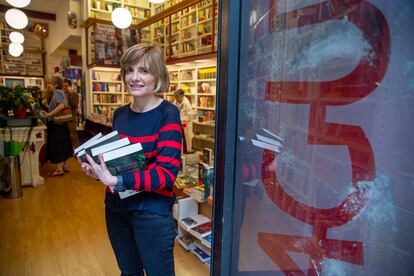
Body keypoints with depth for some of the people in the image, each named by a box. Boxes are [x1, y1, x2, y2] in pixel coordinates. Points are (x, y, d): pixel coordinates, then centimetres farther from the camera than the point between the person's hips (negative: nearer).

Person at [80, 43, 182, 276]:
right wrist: (95, 169, -6)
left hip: (152, 210, -6)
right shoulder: (120, 114, 4)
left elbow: (167, 173, -21)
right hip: (116, 205, 6)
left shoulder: (168, 114, -15)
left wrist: (117, 181, -28)